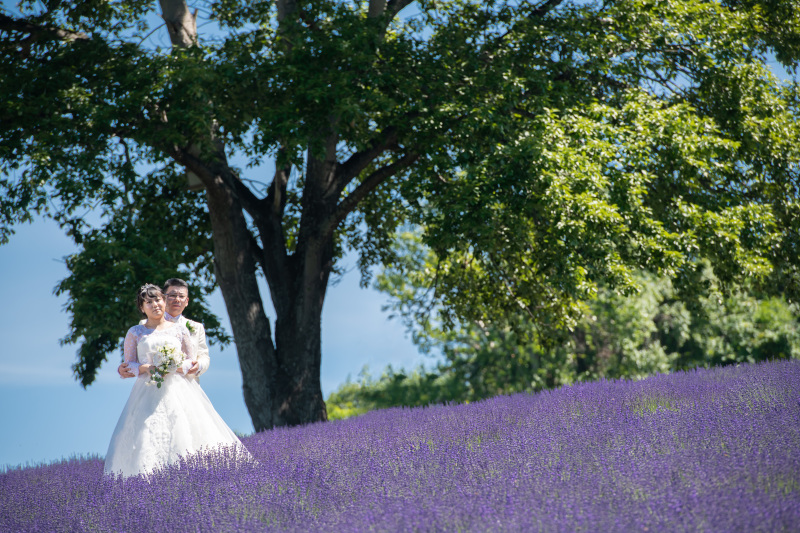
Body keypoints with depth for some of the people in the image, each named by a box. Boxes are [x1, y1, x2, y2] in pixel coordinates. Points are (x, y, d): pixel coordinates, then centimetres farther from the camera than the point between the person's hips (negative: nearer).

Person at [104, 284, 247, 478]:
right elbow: (128, 364, 10)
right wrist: (146, 368, -10)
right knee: (147, 441, -15)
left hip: (179, 389, 1)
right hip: (148, 391, 0)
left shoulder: (179, 329, 13)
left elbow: (192, 360, 11)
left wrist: (177, 367, -10)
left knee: (182, 432, -13)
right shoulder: (135, 333, 12)